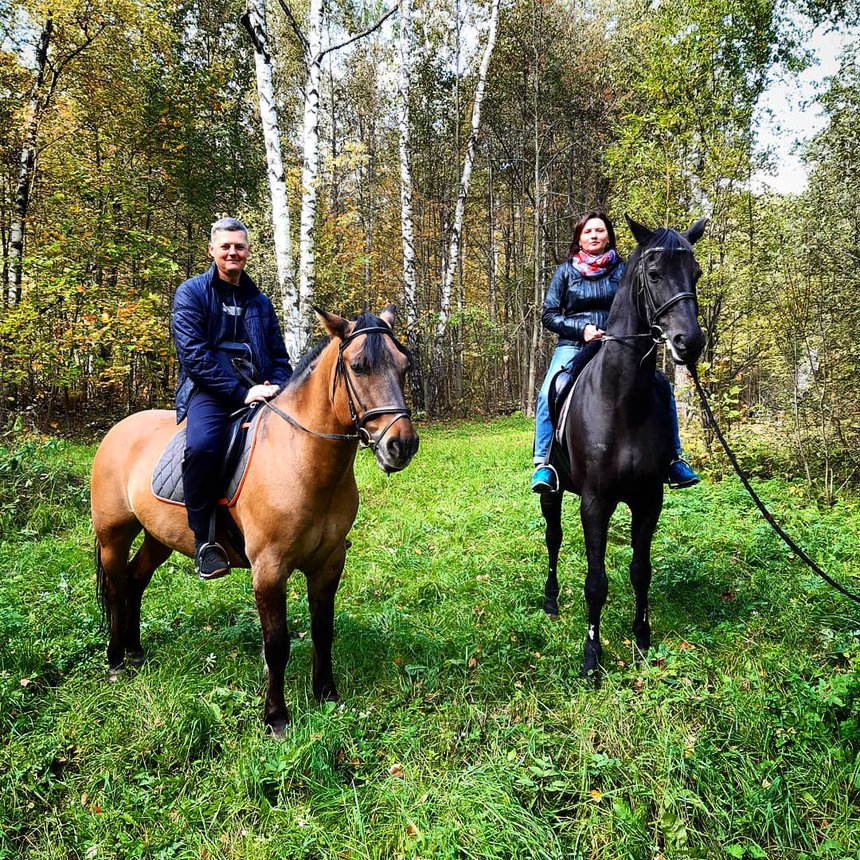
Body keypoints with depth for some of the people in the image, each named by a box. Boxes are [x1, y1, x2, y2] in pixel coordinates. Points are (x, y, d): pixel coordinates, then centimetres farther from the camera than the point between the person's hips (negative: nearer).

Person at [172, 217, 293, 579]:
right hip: (208, 389, -4)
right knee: (203, 444, -36)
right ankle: (204, 539, -19)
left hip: (258, 391, 5)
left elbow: (279, 357, 20)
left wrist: (277, 387, -4)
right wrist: (241, 392, -17)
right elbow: (194, 353, -8)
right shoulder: (191, 293, 5)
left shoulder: (260, 302, 20)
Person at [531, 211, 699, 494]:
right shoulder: (565, 271, 10)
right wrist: (582, 328, -9)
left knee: (662, 389, -14)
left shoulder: (623, 269, 12)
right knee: (548, 393, -30)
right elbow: (548, 315, 6)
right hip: (573, 346, -1)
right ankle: (543, 463, -27)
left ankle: (672, 458, -2)